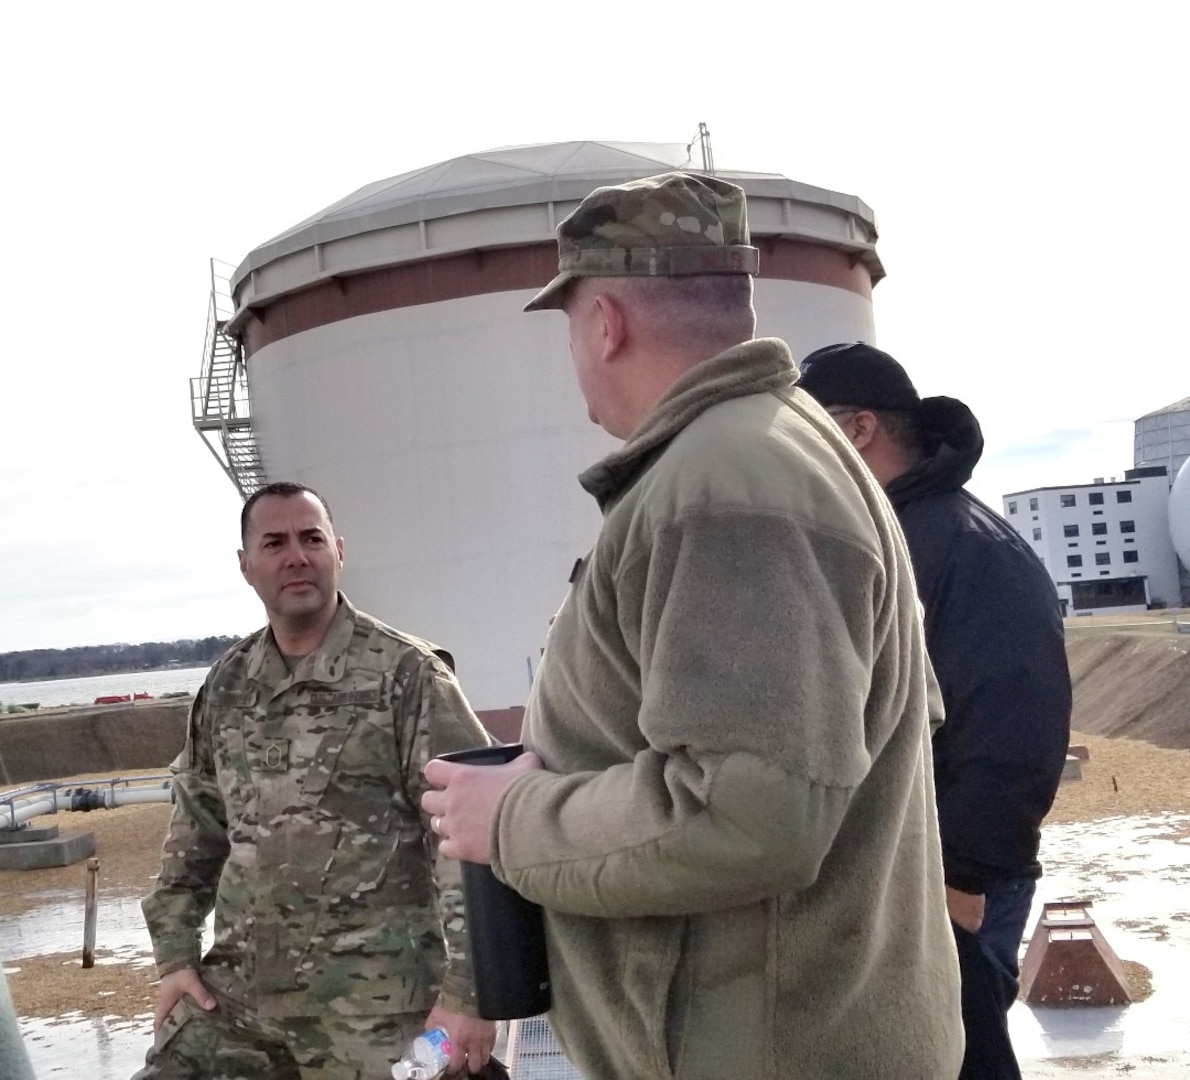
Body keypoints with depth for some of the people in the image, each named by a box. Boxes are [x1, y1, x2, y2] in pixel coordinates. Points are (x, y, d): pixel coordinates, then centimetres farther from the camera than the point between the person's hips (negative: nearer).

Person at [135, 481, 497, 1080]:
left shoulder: (404, 672, -8)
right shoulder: (226, 685, 9)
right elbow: (196, 827, 19)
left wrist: (466, 989, -16)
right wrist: (175, 953, 12)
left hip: (373, 1000, -5)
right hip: (235, 989, 5)